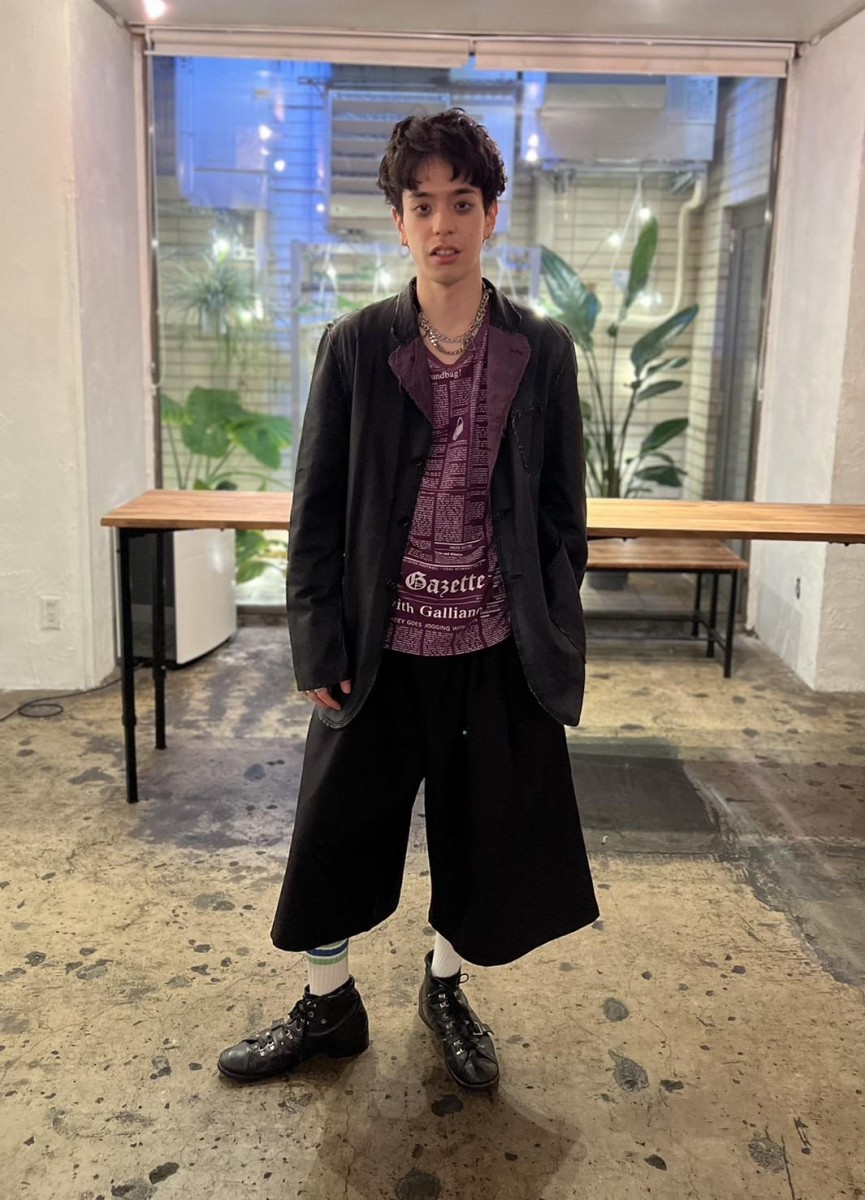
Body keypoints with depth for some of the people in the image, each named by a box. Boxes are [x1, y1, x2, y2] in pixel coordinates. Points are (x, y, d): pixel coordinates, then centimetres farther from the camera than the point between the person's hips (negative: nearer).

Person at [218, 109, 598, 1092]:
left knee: (488, 837, 14)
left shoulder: (543, 351, -1)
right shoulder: (354, 346, -3)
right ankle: (328, 1008, 37)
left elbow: (563, 514, 3)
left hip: (499, 651, 1)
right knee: (334, 836, 11)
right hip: (379, 650, 0)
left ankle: (444, 989, 42)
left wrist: (558, 648, 0)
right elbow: (316, 507, -1)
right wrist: (317, 645, -5)